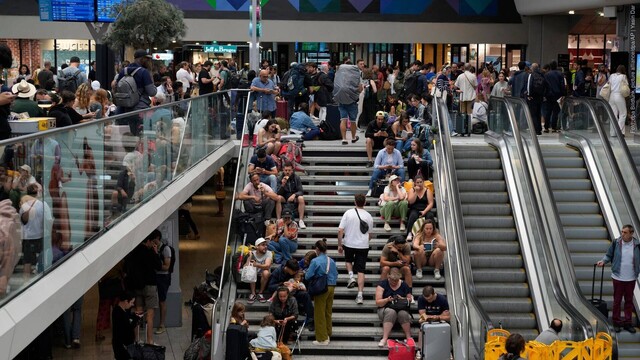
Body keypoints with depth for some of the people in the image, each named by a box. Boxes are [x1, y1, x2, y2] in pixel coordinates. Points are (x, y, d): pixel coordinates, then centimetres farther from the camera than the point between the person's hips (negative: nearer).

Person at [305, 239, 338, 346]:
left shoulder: (315, 261, -13)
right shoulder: (331, 261, 4)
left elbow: (308, 276, -11)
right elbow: (336, 275, 10)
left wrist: (305, 273, 9)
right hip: (331, 287, 6)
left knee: (320, 313, 3)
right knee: (328, 312, 16)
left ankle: (322, 338, 6)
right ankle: (328, 335, 25)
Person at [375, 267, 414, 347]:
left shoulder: (404, 285, 5)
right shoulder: (383, 284, -2)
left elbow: (410, 299, 9)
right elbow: (378, 302, -6)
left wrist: (402, 299, -13)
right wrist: (387, 300, -25)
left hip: (401, 309, 1)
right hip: (385, 308, -1)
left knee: (403, 314, -35)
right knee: (391, 312, -38)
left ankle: (409, 338, -29)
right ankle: (384, 339, -43)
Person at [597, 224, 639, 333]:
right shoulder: (616, 243, -6)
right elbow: (609, 255, 3)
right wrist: (603, 261, -14)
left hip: (631, 278, 1)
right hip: (618, 277, -1)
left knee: (629, 301, 11)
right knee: (617, 300, 7)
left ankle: (628, 323, 21)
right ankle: (617, 323, 17)